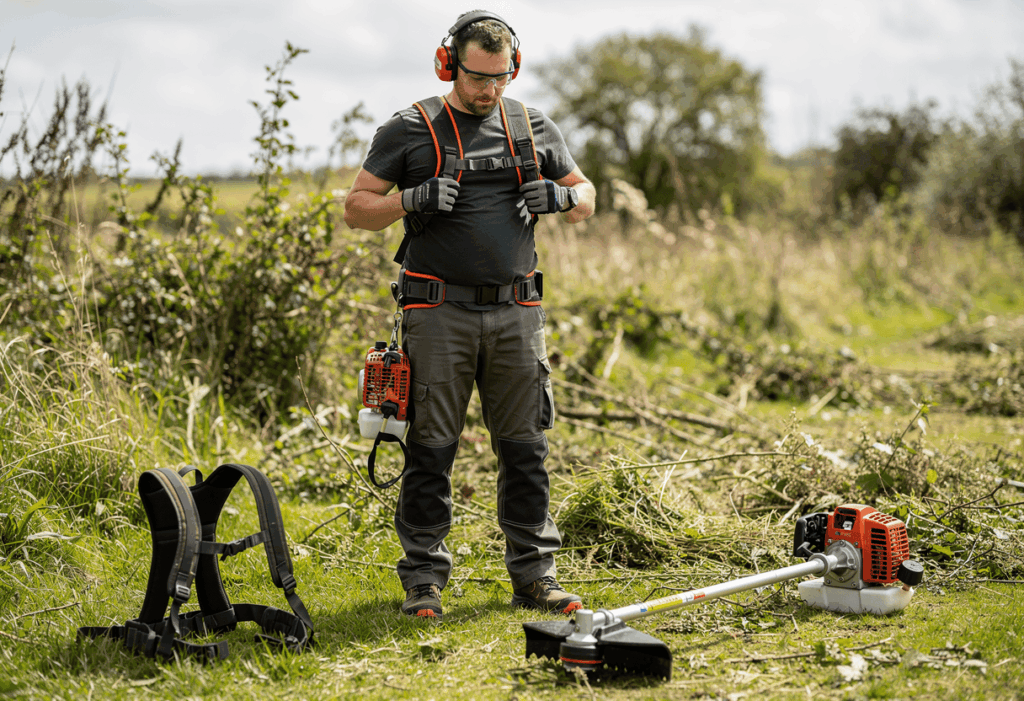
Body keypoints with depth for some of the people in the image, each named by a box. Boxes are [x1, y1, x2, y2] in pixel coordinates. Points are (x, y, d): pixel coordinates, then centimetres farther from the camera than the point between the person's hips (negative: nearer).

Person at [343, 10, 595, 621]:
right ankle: (424, 579, 6)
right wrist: (413, 200, -15)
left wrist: (560, 197, -4)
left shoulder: (535, 129, 11)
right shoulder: (409, 131, 2)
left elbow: (586, 200, 20)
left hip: (516, 312, 3)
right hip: (440, 312, -3)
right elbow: (357, 208, 3)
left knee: (526, 447, 5)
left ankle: (535, 575, 13)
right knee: (431, 449, -2)